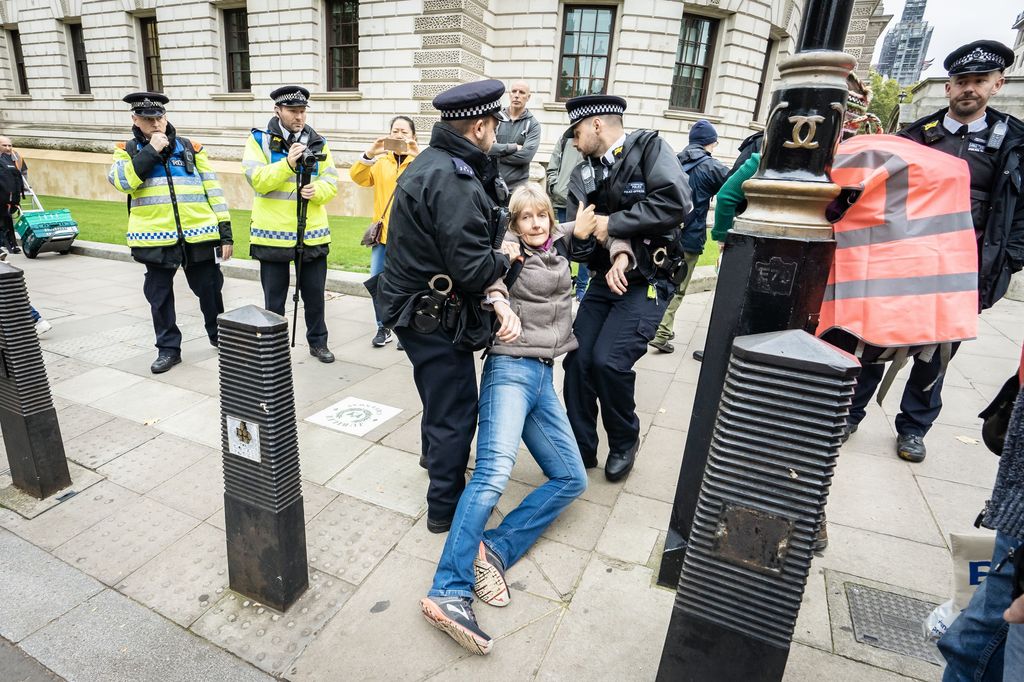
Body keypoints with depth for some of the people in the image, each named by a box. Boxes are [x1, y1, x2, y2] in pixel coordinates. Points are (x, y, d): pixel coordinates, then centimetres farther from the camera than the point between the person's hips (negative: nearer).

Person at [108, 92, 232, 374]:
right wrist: (150, 150, -12)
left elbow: (212, 190, 5)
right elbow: (121, 181, -12)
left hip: (197, 236, 0)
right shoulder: (128, 150, 8)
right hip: (156, 239, 1)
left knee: (209, 290, 8)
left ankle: (219, 335, 29)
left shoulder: (190, 147, 7)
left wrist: (225, 231, -1)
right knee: (159, 297, 7)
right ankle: (168, 348, 20)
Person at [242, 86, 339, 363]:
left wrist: (317, 191, -17)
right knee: (274, 297, 9)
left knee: (314, 293, 11)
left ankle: (318, 342, 28)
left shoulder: (318, 142, 7)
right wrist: (287, 163, -24)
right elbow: (257, 181, -13)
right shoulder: (259, 139, -2)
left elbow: (331, 182, 4)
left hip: (312, 234, 2)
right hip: (273, 234, -2)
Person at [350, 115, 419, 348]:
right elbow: (357, 177, -2)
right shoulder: (380, 162, 12)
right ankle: (383, 328, 17)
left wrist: (419, 156, -27)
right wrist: (370, 153, -16)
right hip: (383, 233, 3)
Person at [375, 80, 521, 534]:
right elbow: (472, 269, -28)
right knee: (457, 410, 6)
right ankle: (445, 507, 25)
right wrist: (504, 261, -6)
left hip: (417, 304, 10)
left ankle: (435, 454, 56)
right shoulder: (455, 181, -25)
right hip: (433, 316, -10)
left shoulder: (433, 163, 8)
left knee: (441, 392, 30)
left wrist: (495, 295, -7)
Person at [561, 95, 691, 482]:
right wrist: (608, 261, -19)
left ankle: (625, 441, 11)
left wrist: (612, 223, -15)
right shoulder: (584, 175, 9)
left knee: (608, 360, -18)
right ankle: (581, 449, 15)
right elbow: (578, 236, 1)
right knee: (578, 360, -4)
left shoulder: (649, 147, -5)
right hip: (606, 278, 6)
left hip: (647, 280, -5)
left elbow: (675, 203, -21)